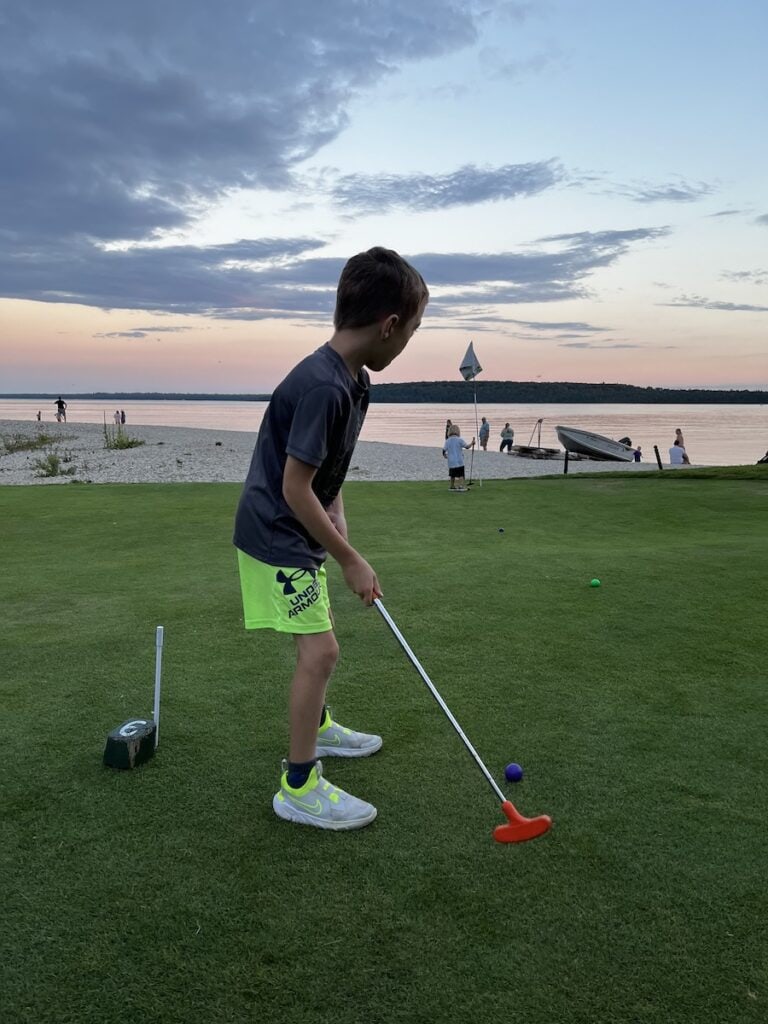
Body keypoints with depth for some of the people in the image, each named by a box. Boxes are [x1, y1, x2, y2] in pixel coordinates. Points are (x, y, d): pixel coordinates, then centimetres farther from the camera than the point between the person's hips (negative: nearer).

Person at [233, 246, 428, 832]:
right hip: (276, 537, -10)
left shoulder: (352, 381, 3)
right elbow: (294, 487, -26)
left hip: (300, 533, 10)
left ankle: (318, 728, 44)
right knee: (320, 651, -9)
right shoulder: (322, 387, -28)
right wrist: (350, 560, -18)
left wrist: (337, 519, 0)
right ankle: (299, 788, 4)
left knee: (318, 638, 23)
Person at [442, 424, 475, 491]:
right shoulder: (460, 440, -10)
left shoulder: (447, 440, 0)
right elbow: (467, 446, -7)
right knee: (461, 474, 2)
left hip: (451, 462, 4)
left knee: (452, 475, 15)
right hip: (459, 461, -4)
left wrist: (445, 456, 18)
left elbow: (444, 450, -2)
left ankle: (452, 486, 18)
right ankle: (461, 486, -6)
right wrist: (472, 443, 11)